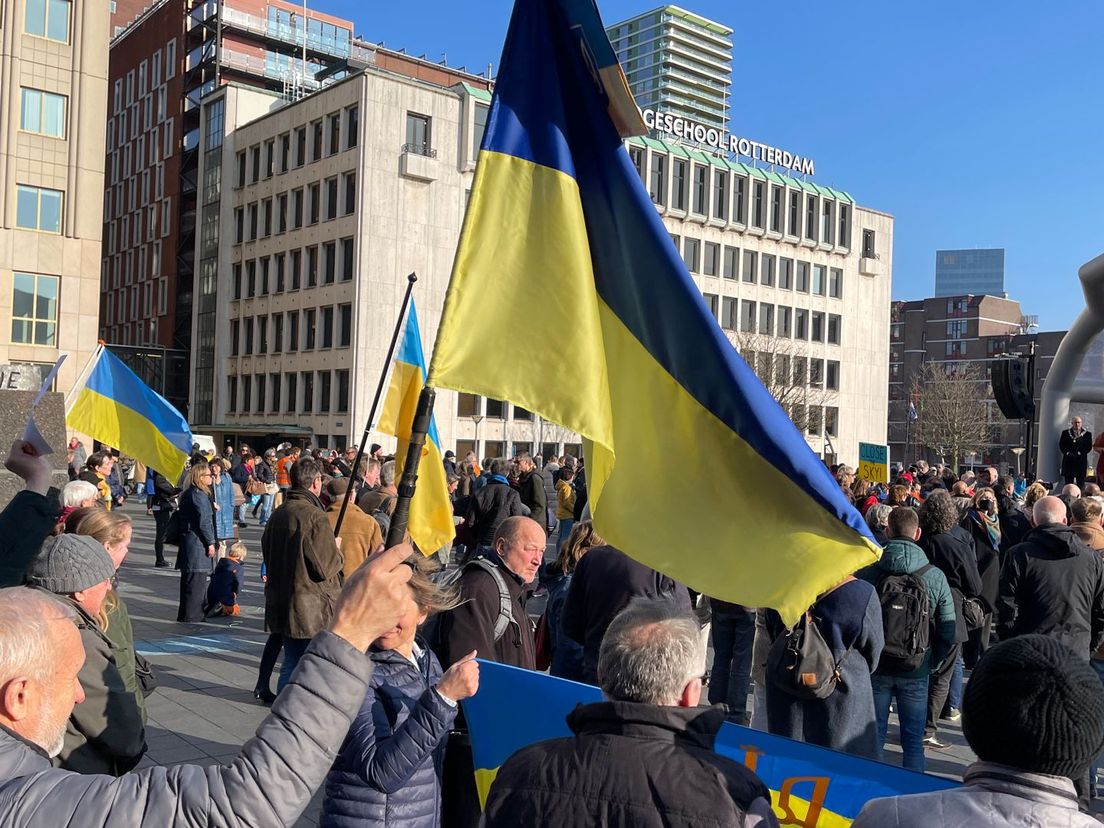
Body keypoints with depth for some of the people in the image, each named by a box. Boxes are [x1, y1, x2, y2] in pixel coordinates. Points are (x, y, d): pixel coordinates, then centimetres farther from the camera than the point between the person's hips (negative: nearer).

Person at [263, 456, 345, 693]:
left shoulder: (278, 514, 6)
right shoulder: (315, 516, -19)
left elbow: (267, 553, 17)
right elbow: (326, 567, -20)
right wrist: (336, 549, -1)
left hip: (283, 605, 8)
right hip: (313, 610, -8)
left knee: (291, 664, 17)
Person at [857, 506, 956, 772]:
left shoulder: (867, 572, -9)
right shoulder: (935, 576, -6)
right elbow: (949, 633, -4)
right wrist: (931, 662, 9)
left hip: (875, 669, 0)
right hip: (916, 672, 0)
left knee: (873, 737, 12)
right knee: (913, 741, 12)